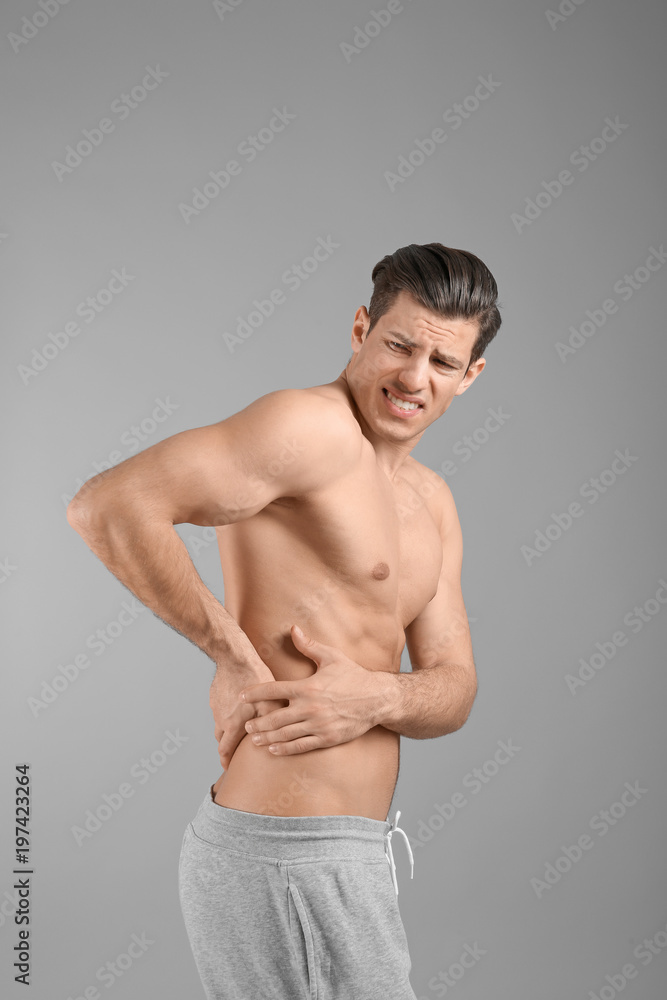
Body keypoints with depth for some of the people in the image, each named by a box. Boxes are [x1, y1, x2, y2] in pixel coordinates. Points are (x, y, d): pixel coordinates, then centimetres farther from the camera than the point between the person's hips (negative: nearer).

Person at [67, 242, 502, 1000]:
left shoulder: (431, 503, 13)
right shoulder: (314, 426, -15)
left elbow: (454, 691, 7)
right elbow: (108, 506, -25)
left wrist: (377, 696, -14)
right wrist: (232, 652, -19)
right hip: (289, 861, -9)